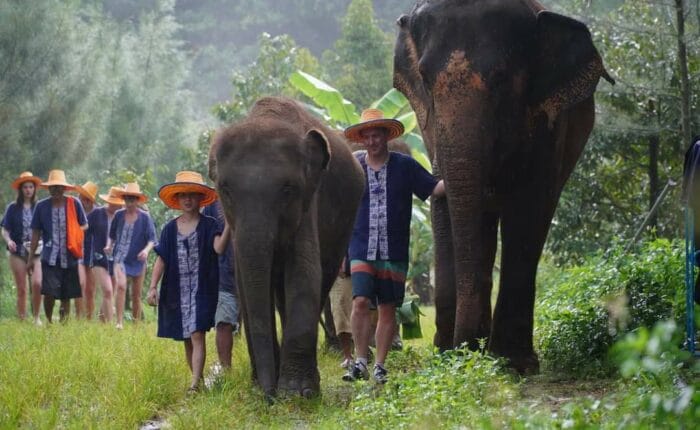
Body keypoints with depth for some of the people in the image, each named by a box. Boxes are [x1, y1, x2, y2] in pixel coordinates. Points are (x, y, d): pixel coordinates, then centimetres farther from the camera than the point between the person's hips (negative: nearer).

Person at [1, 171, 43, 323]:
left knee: (37, 283, -19)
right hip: (18, 253, 1)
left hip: (37, 252, -1)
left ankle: (36, 316, -3)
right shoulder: (13, 208, 5)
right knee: (21, 289, 2)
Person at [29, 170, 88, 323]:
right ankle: (48, 322, 7)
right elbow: (36, 232, 8)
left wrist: (76, 233, -9)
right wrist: (31, 256, 7)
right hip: (50, 258, -1)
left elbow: (84, 225, 11)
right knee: (49, 293, -12)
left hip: (69, 257, 1)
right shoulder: (41, 206, 3)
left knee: (66, 296, 7)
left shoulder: (74, 204, 1)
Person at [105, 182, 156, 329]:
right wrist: (109, 245, -4)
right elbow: (112, 235, 14)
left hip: (137, 260, 0)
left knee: (136, 295, 9)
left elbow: (152, 239, -6)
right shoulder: (119, 215, 2)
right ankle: (119, 322, -26)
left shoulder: (145, 217, -4)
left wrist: (146, 250, -25)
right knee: (121, 285, -23)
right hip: (120, 258, 0)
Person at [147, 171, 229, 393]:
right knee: (186, 339, 10)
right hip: (177, 290, 4)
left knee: (197, 335, -15)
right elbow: (161, 259, 7)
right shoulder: (170, 228, 10)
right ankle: (197, 379, 21)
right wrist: (153, 287, -2)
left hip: (201, 289, -4)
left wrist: (229, 224, -32)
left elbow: (219, 248, -18)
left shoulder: (209, 225, 0)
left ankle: (195, 384, -22)